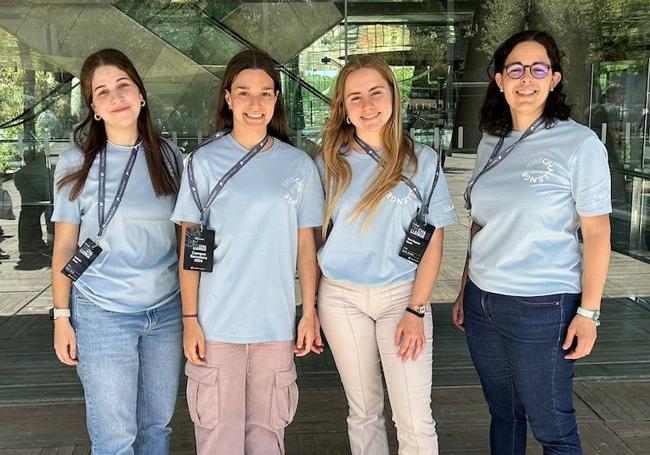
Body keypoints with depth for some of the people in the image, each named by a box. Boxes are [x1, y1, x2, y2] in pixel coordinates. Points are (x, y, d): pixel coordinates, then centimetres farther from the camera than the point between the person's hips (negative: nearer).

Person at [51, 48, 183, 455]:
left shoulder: (168, 157, 3)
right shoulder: (76, 164, -3)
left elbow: (183, 233, 8)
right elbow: (64, 247, 1)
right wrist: (61, 317, -2)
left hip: (167, 310, 3)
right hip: (102, 315, -2)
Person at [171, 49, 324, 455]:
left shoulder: (298, 165, 4)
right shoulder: (204, 162, -1)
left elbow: (306, 244, 7)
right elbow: (189, 246, 0)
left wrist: (310, 312, 4)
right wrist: (189, 319, -4)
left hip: (276, 324, 2)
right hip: (216, 323, -1)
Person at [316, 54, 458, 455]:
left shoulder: (422, 161, -2)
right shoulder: (329, 163, 1)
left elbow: (433, 243, -1)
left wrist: (415, 311, -8)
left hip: (401, 295, -1)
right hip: (341, 298, 1)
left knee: (415, 422, -3)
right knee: (364, 411, 12)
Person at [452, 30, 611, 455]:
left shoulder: (579, 143, -9)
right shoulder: (491, 144, 7)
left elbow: (597, 234, -9)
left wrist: (588, 312, -13)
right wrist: (465, 291, 14)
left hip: (542, 308, -5)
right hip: (482, 303, 6)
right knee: (503, 413, 19)